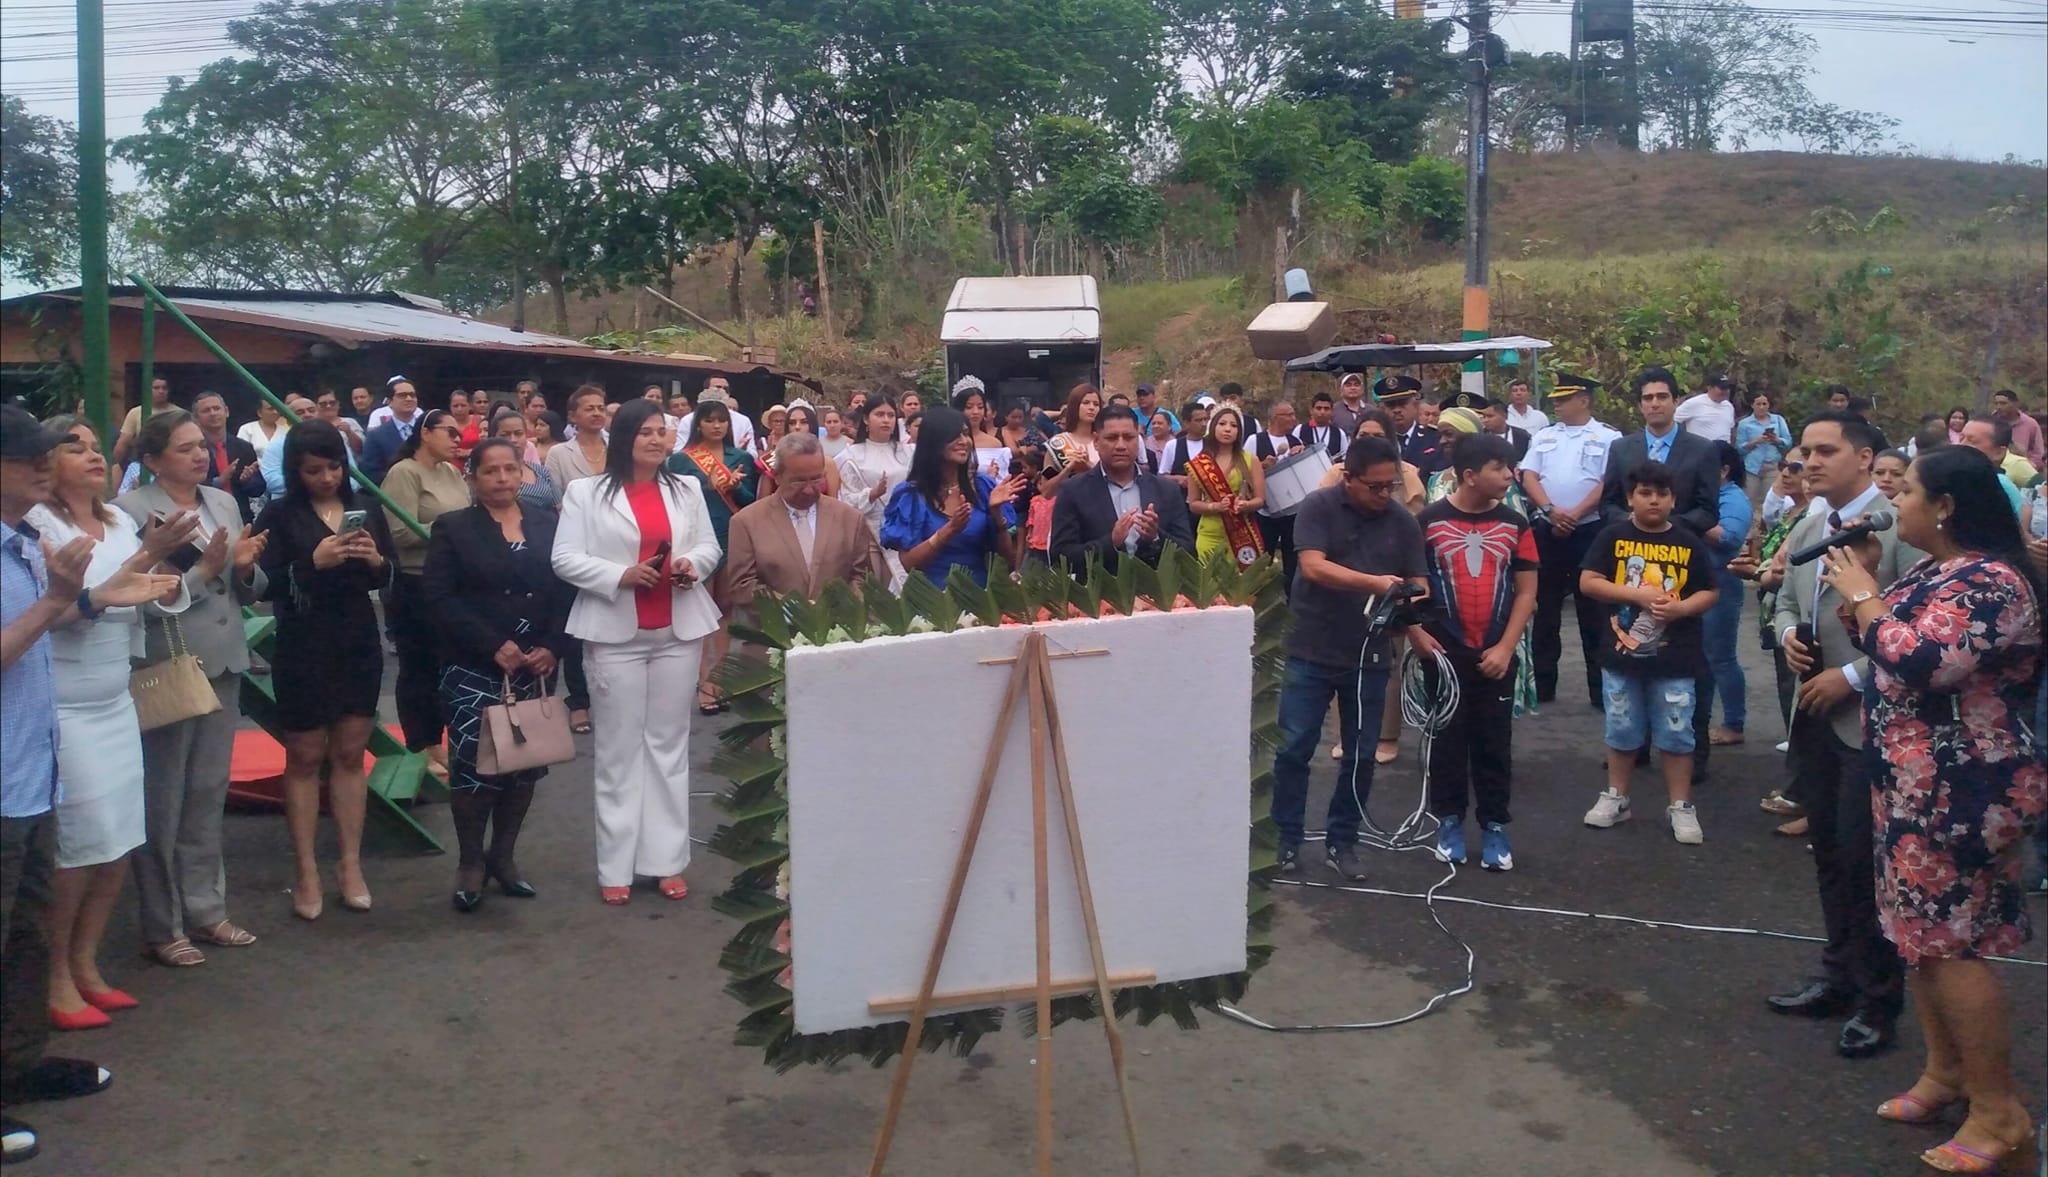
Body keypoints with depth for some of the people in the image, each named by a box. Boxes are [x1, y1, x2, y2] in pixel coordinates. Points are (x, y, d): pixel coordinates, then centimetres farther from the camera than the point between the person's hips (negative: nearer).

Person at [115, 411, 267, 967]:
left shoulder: (224, 502, 9)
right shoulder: (130, 511, -11)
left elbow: (248, 592, 13)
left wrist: (245, 567, -8)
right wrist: (204, 570, -23)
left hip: (222, 667, 6)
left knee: (207, 798, 16)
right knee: (161, 805, 5)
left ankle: (205, 910, 28)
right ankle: (162, 927, 16)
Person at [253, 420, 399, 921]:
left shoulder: (366, 510, 6)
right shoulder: (279, 515, -5)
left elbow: (392, 576, 7)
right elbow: (264, 584, -13)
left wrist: (376, 560, -14)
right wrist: (313, 562, -25)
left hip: (359, 647, 3)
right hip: (301, 652, -3)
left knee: (350, 754, 9)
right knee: (305, 758, 5)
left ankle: (351, 865, 15)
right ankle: (306, 873, 10)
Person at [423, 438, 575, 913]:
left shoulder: (548, 524, 10)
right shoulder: (452, 528, 1)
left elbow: (567, 591, 7)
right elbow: (440, 598, -9)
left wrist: (552, 647, -8)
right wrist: (493, 645, -17)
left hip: (534, 669, 3)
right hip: (472, 670, -3)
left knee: (526, 763, 7)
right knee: (472, 764, -5)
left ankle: (503, 855, 23)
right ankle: (470, 862, 11)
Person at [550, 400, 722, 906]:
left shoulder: (686, 490, 12)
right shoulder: (585, 493, 1)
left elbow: (709, 546, 12)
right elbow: (565, 559, -5)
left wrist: (693, 565, -10)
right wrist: (620, 575, -18)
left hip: (677, 632, 3)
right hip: (616, 634, -3)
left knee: (669, 743, 7)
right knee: (619, 747, 2)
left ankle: (667, 860, 12)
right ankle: (616, 867, 8)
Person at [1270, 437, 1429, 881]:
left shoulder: (1404, 522, 2)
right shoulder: (1318, 507, -9)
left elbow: (1418, 585, 2)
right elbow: (1313, 566, -21)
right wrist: (1376, 583, -32)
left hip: (1369, 657, 3)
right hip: (1311, 652, -3)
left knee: (1360, 756, 8)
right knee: (1294, 749, 1)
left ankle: (1341, 842, 22)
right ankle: (1286, 839, 15)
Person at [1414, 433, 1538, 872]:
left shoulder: (1514, 524, 3)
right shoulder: (1429, 521, -5)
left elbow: (1526, 592, 4)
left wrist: (1505, 647, -4)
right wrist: (1416, 632, -10)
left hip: (1496, 655, 2)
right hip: (1445, 653, -2)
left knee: (1495, 742, 7)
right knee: (1448, 738, 7)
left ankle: (1495, 825, 16)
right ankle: (1449, 820, 20)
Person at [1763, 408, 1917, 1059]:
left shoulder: (1900, 525, -13)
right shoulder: (1806, 529, 11)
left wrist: (1851, 675, -17)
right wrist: (1786, 633, 0)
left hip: (1868, 717, -7)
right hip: (1813, 713, 7)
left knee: (1863, 858, -2)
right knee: (1829, 853, 16)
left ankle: (1877, 998, 13)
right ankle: (1840, 975, 30)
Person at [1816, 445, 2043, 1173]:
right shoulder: (1933, 573, 11)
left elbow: (1918, 663, -32)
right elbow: (1887, 645, 15)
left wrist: (1862, 595, -19)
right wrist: (1859, 588, 2)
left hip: (1963, 790, -10)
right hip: (1917, 782, 10)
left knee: (1948, 938, -6)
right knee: (1921, 930, 16)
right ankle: (1945, 1072, 29)